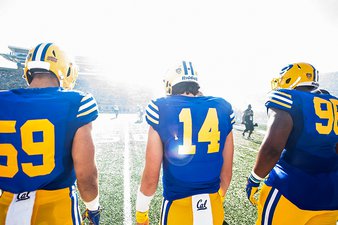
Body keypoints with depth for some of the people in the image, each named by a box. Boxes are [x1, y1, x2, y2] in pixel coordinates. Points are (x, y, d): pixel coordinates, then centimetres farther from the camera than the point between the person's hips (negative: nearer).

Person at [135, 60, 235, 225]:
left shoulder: (161, 111, -14)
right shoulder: (222, 110, -5)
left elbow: (151, 178, -11)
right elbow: (226, 173, 2)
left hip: (178, 209, -2)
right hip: (214, 209, 3)